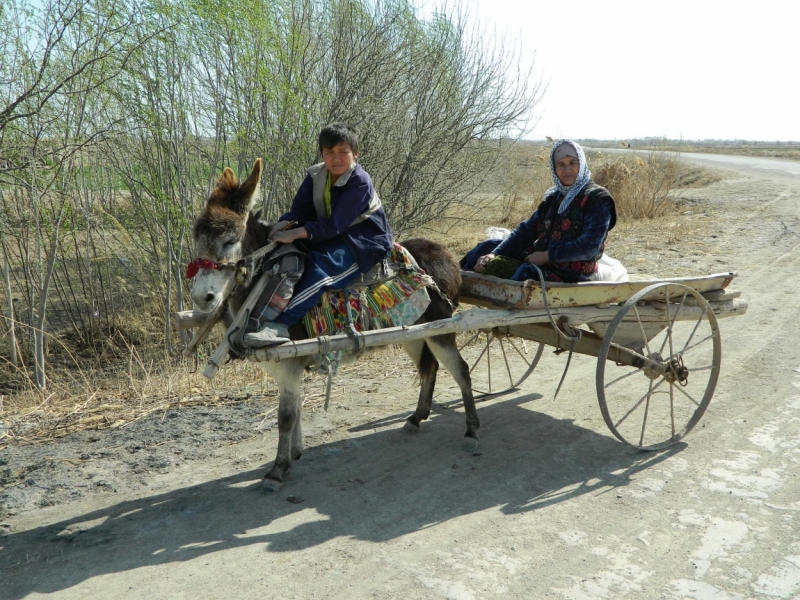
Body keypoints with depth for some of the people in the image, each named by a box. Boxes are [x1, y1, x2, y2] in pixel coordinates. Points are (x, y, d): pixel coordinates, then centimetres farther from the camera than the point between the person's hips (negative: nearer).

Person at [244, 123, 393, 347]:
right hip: (332, 237, 8)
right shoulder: (316, 175, 2)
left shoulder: (360, 183, -19)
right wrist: (285, 223, -23)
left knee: (320, 266, -32)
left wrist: (296, 233, -34)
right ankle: (262, 310, -18)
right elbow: (300, 210, 0)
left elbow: (334, 225, -26)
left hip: (364, 242, -8)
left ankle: (278, 325, -42)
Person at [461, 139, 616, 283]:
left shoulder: (597, 199, -7)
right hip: (540, 261, 8)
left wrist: (547, 255, -20)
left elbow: (590, 245, -18)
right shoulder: (553, 196, 14)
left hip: (568, 274, -8)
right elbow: (527, 229, 7)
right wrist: (493, 254, -7)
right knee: (488, 247, 8)